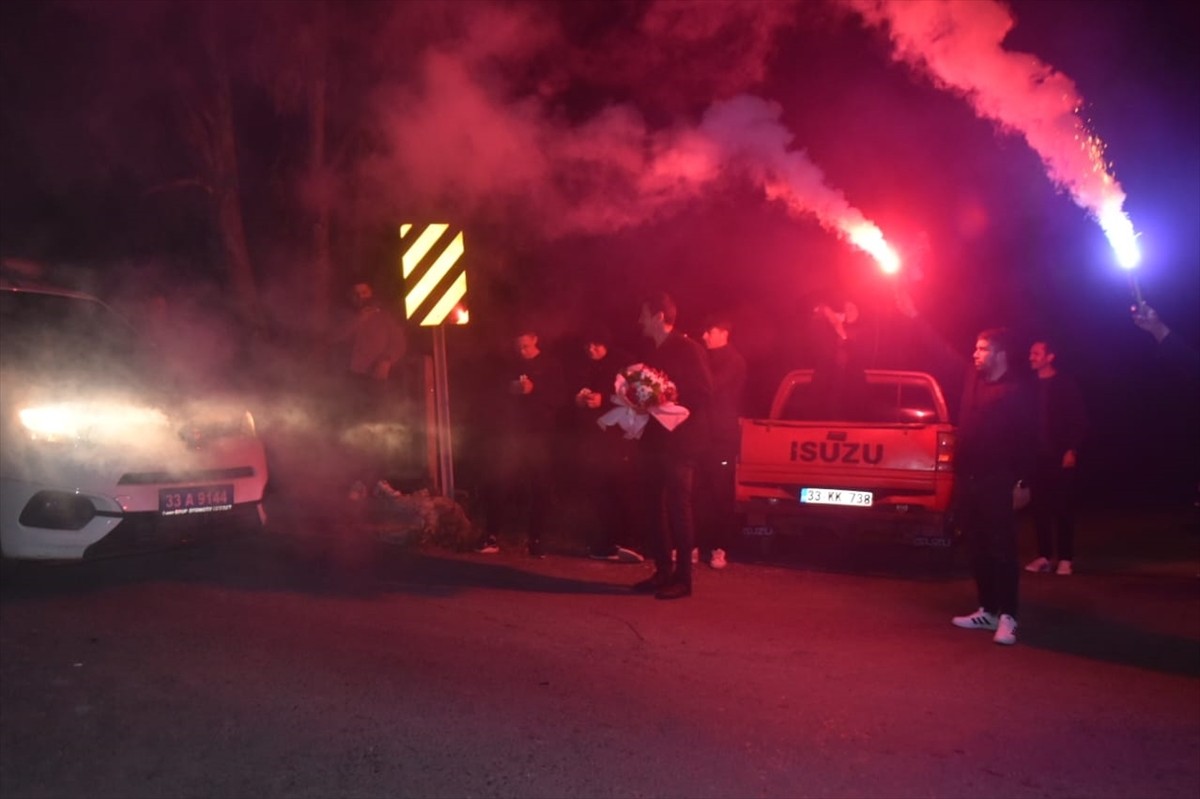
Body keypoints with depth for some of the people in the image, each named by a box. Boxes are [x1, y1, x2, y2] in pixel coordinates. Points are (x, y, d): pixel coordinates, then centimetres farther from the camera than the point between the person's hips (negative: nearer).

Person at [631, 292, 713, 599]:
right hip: (655, 439, 8)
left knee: (679, 506, -6)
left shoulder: (688, 349, -6)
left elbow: (703, 393, -11)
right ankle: (663, 571, 16)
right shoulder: (653, 353, 16)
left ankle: (682, 577, -1)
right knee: (654, 505, 7)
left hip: (680, 440, -8)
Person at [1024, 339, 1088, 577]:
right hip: (1037, 456, 4)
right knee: (1040, 507, 4)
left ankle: (1065, 559, 3)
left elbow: (1080, 420, -4)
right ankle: (1044, 555, 11)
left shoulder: (1066, 384, -2)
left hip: (1060, 456, -4)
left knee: (1063, 507, -1)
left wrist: (1072, 450, -12)